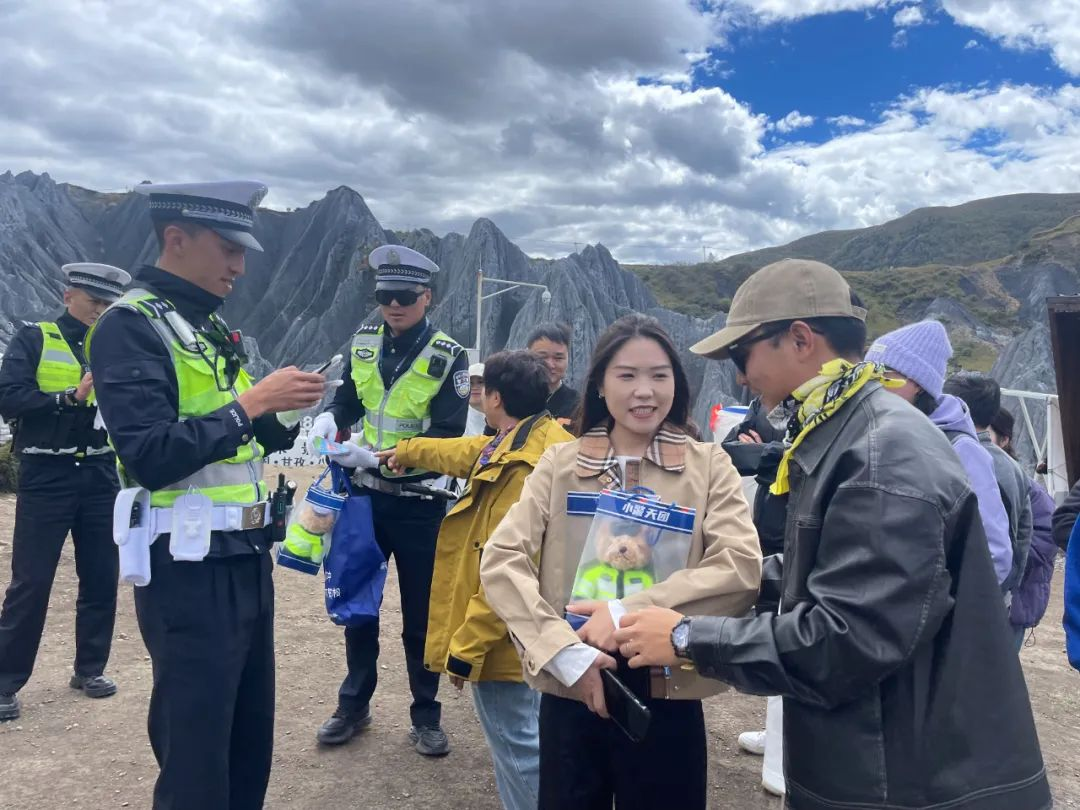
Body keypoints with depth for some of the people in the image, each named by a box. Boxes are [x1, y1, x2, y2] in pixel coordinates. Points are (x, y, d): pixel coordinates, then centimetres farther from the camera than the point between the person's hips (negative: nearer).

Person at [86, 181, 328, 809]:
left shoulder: (212, 325, 14)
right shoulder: (130, 325, -12)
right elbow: (150, 456, -23)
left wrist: (284, 408, 2)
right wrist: (252, 403, -19)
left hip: (247, 558, 8)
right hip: (188, 569, -8)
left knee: (252, 737, 18)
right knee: (196, 754, 4)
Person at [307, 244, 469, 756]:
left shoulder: (449, 356, -10)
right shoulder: (363, 345, 3)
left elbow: (447, 437, -17)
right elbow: (346, 400, 13)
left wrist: (377, 454, -27)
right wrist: (330, 418, -11)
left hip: (419, 504, -4)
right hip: (365, 496, 4)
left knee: (420, 614, 7)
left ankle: (426, 716, 24)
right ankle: (353, 706, 33)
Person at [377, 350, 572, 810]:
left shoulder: (528, 468, -25)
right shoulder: (514, 445, 8)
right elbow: (465, 454, 29)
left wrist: (466, 646, -20)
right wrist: (407, 451, 45)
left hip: (503, 639, -11)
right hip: (513, 631, 11)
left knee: (518, 745, 2)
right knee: (518, 738, 22)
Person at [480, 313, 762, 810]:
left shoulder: (709, 465, -1)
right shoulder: (560, 462, 2)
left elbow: (741, 568, -13)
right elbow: (501, 560, -7)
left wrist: (629, 612, -20)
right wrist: (563, 650, -18)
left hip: (666, 693, -1)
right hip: (569, 687, 1)